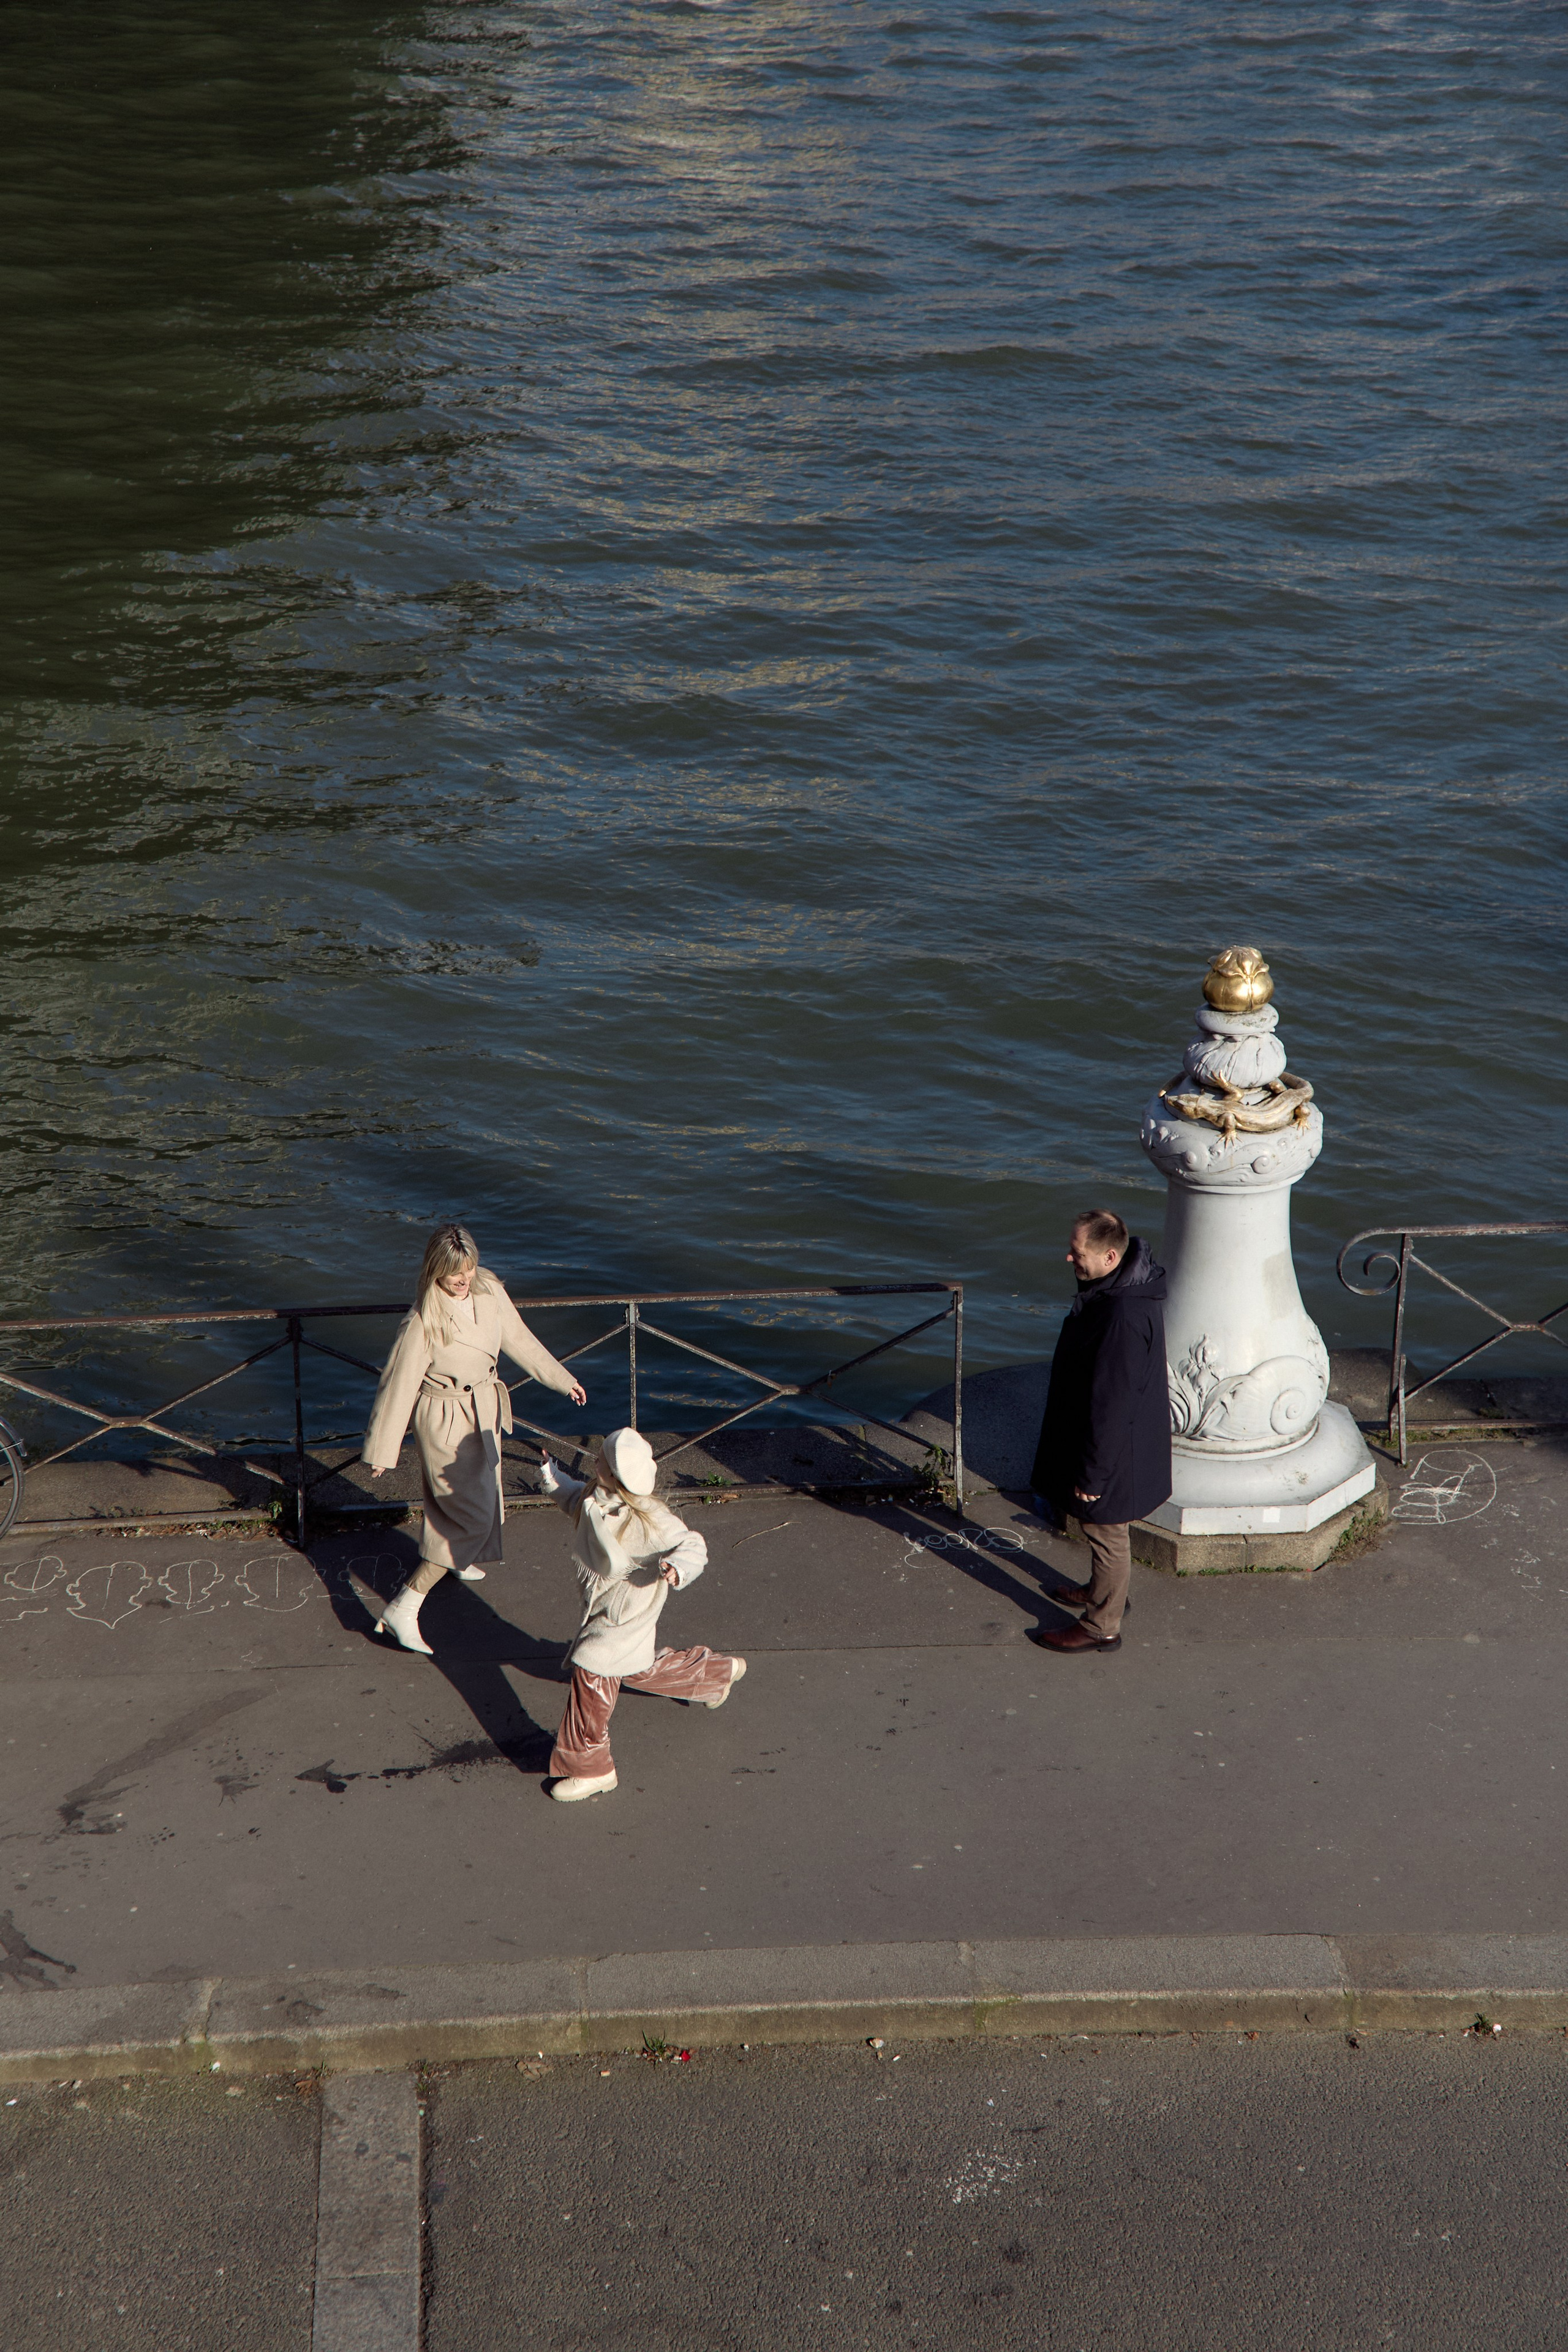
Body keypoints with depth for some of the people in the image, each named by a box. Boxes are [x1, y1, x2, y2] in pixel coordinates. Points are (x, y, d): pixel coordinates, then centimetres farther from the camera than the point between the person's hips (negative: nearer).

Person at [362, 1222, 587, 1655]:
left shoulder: (490, 1293, -9)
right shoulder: (423, 1323, -27)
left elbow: (521, 1342, 9)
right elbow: (398, 1386, -19)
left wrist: (564, 1380, 14)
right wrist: (381, 1450, -12)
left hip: (485, 1413, 7)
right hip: (445, 1423, -7)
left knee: (483, 1501, 26)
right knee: (473, 1516, -9)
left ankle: (456, 1558, 57)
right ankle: (404, 1608, -5)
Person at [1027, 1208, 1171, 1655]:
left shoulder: (1122, 1316, -36)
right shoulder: (1127, 1281, -5)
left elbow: (1109, 1404, -29)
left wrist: (1091, 1471, -20)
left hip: (1113, 1446, -9)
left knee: (1107, 1533, 10)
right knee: (1109, 1531, 29)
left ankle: (1101, 1626, 27)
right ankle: (1105, 1591, 49)